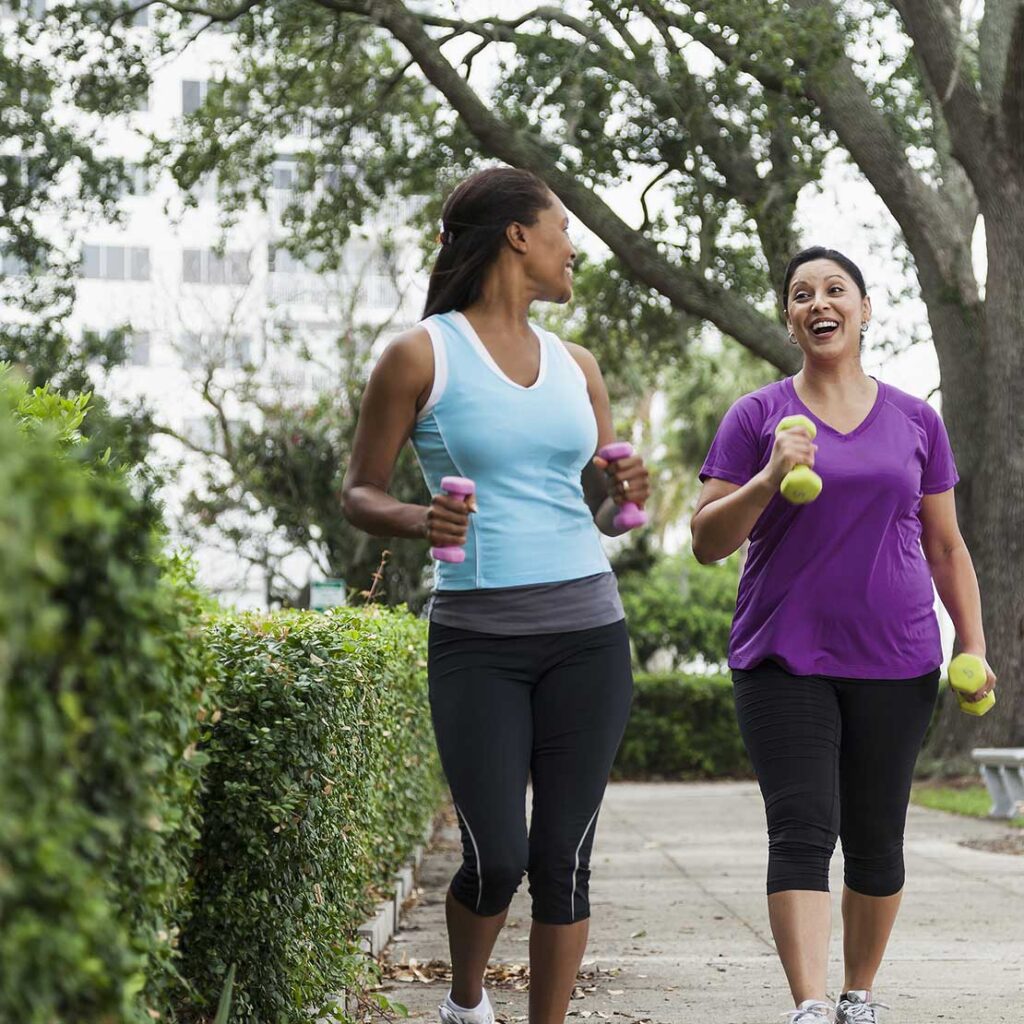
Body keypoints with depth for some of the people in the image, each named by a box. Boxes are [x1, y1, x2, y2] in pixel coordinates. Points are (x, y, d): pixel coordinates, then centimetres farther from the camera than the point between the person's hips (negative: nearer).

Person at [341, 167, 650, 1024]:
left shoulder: (577, 367, 13)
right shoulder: (422, 355, -1)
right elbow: (360, 494, 3)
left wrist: (621, 493, -3)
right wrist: (419, 521, -18)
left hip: (587, 633, 4)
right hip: (477, 639, -4)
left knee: (563, 859, 1)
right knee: (496, 859, -7)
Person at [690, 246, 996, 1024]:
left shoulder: (917, 422, 9)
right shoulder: (756, 418, 3)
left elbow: (947, 548, 14)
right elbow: (708, 543, 0)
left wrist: (975, 646, 4)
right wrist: (768, 480, -17)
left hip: (895, 666, 2)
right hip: (784, 661, -2)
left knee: (876, 840, 7)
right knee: (801, 833, -13)